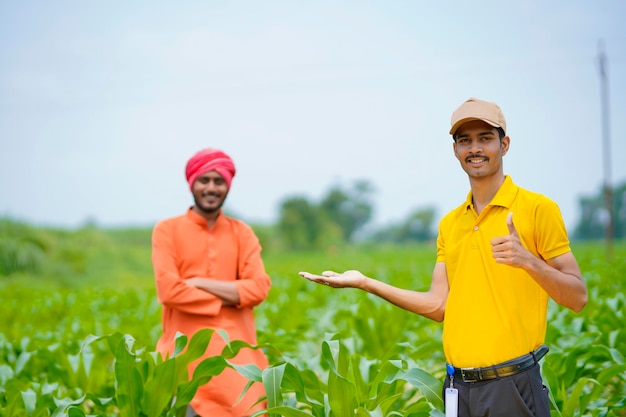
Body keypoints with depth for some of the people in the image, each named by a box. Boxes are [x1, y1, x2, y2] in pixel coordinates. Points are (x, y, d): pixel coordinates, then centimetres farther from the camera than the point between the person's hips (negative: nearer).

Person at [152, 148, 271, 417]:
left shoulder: (242, 233, 11)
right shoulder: (167, 230, 3)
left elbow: (259, 288, -2)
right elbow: (169, 291, -9)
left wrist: (199, 283, -8)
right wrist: (229, 297, -4)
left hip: (236, 347, 2)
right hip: (185, 348, -2)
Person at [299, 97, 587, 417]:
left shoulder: (538, 208, -5)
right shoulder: (449, 224, 13)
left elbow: (577, 298, -6)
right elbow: (438, 306, 10)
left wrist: (528, 260, -23)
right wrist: (364, 283, 5)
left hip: (513, 385, -5)